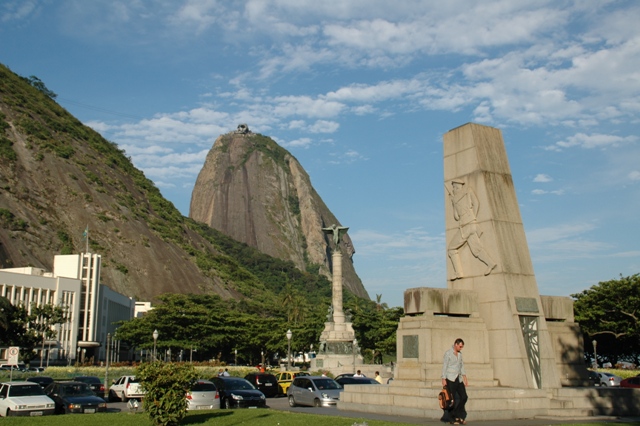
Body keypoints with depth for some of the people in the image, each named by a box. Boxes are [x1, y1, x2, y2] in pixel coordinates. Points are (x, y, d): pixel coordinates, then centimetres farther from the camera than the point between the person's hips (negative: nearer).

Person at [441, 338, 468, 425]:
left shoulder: (460, 354, 13)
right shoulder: (448, 353, -8)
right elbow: (444, 366, -10)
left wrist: (465, 378, 15)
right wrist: (443, 379, -14)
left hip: (458, 379, 7)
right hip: (450, 379, -7)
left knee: (464, 397, 1)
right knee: (453, 399, -4)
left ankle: (458, 416, 13)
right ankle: (452, 419, 5)